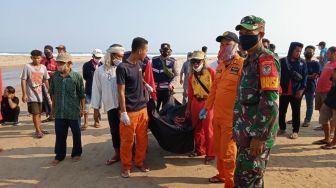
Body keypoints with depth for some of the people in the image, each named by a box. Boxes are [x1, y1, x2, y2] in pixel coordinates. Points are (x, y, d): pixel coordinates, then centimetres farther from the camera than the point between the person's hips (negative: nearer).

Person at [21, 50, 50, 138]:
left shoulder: (43, 67, 4)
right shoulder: (27, 66, -7)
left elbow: (46, 80, 12)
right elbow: (23, 81, -8)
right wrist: (24, 94, -11)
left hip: (41, 94, 4)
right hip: (31, 94, -4)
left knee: (39, 113, 13)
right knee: (35, 113, -6)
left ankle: (39, 129, 25)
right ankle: (38, 131, 5)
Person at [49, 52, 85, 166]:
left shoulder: (76, 76, -11)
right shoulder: (55, 76, -1)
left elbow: (82, 95, -5)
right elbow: (52, 93, 11)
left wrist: (83, 108, -3)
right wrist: (53, 105, 13)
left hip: (74, 112, -3)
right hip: (59, 112, 3)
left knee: (76, 134, 11)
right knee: (60, 134, 11)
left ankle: (76, 153, 30)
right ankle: (59, 155, 27)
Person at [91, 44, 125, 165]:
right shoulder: (100, 70, 2)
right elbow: (97, 90, 4)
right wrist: (96, 109, 4)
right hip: (111, 106, 1)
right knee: (115, 131, 13)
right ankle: (118, 154, 29)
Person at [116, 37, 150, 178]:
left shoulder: (139, 64, 6)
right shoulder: (122, 67, -15)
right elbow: (121, 92, -15)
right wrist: (123, 112, -15)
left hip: (142, 108, 7)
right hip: (129, 111, -7)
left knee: (142, 138, 14)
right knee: (127, 140, 5)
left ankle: (140, 162, 30)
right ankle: (126, 166, 22)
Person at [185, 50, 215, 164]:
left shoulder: (210, 72, -7)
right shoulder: (191, 76, 8)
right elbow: (190, 93, 13)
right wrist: (188, 108, 15)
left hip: (208, 103, -5)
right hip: (195, 103, 5)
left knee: (208, 129, -1)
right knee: (197, 128, 15)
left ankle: (210, 154, 11)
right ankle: (199, 150, 31)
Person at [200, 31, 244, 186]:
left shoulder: (242, 64, -13)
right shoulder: (220, 65, 13)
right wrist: (206, 107, 18)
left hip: (231, 117, -8)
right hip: (217, 115, 8)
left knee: (228, 152, 2)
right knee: (218, 149, 19)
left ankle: (230, 183, 20)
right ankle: (222, 175, 39)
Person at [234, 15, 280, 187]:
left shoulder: (266, 59, -13)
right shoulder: (249, 60, 17)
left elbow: (270, 102, -22)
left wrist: (259, 136, -23)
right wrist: (237, 128, 21)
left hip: (256, 134, -9)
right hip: (246, 132, 9)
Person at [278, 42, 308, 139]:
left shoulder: (302, 63, 3)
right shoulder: (282, 61, 0)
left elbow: (305, 77, 2)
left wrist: (302, 89, -8)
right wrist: (279, 87, -7)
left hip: (297, 92, 0)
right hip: (284, 91, 0)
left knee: (296, 112, 8)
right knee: (281, 111, 9)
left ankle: (295, 131, 19)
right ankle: (282, 128, 26)